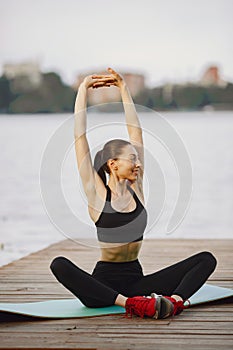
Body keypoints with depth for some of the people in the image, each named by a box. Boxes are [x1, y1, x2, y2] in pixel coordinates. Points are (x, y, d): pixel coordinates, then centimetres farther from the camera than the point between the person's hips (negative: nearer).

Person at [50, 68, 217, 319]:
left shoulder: (135, 187, 8)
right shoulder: (97, 192, -3)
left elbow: (135, 131, 10)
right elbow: (80, 136, -6)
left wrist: (123, 87, 12)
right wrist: (83, 90, -2)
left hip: (136, 281, 4)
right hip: (104, 283, -4)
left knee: (206, 259, -12)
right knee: (59, 265, -35)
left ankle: (174, 300, -40)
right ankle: (128, 303, -46)